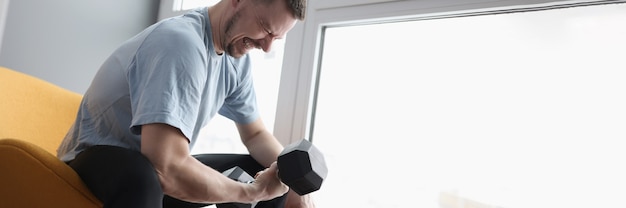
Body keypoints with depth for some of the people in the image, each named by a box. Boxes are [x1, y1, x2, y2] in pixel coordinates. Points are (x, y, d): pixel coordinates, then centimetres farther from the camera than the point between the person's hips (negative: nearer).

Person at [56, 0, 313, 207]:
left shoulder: (237, 58, -4)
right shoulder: (183, 42, -30)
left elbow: (255, 134, 8)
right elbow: (166, 169, -39)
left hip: (159, 165, 8)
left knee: (274, 182, 1)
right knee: (145, 179, -41)